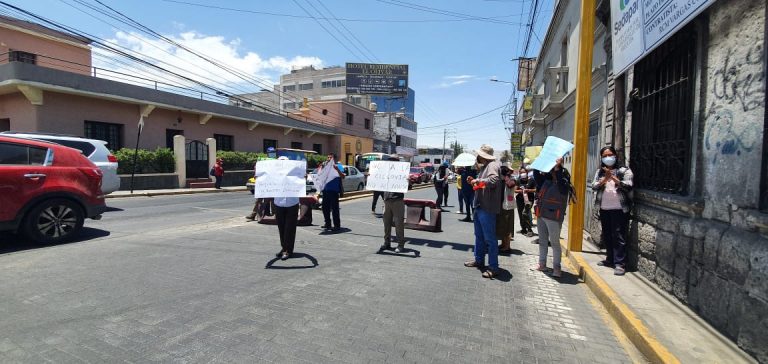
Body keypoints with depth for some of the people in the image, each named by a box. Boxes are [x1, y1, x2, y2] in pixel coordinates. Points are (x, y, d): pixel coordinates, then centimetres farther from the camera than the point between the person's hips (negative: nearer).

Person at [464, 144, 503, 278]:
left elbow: (494, 180, -31)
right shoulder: (484, 166, 16)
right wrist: (474, 181, 8)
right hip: (479, 206, 11)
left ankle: (494, 267, 2)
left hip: (487, 208, -11)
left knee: (489, 238, -5)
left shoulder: (492, 165, -14)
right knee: (479, 236, 20)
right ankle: (479, 260, 34)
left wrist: (478, 180, -21)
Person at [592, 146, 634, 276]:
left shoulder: (624, 170, -1)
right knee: (607, 236, 13)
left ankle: (620, 264, -2)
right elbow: (594, 186, -1)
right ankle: (610, 259, 25)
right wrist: (605, 179, -18)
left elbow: (628, 186, -13)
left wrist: (613, 177, -23)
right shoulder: (600, 172, 11)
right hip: (604, 209, 5)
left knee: (619, 236, -6)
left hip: (619, 209, -5)